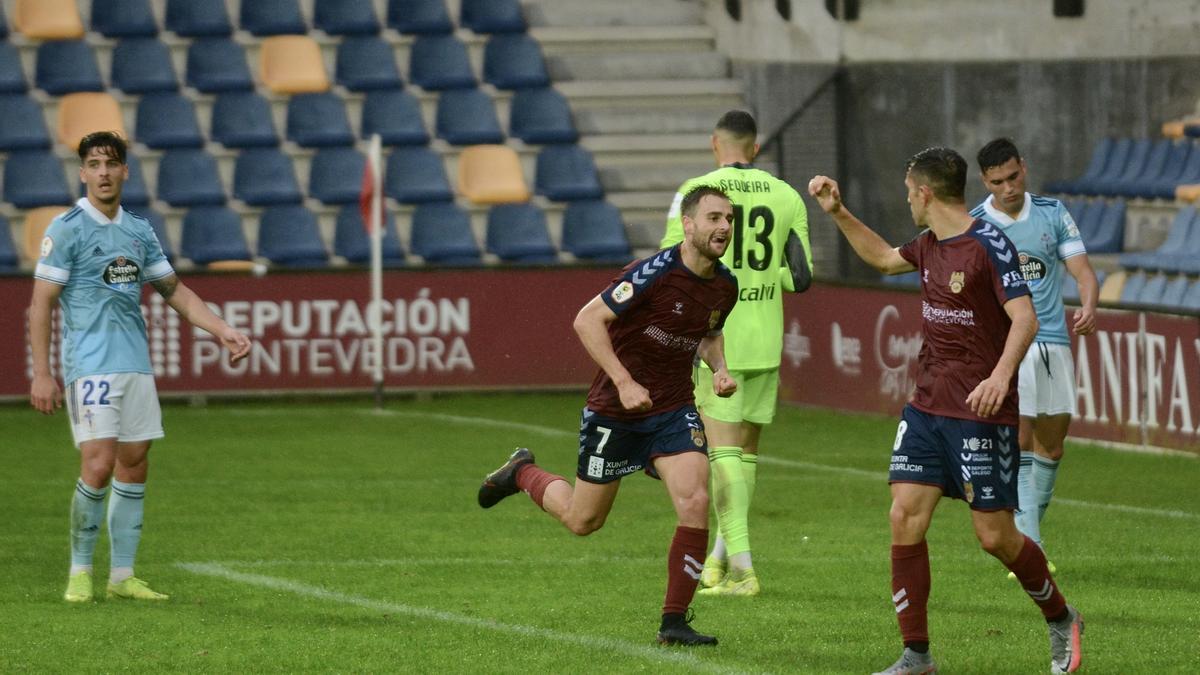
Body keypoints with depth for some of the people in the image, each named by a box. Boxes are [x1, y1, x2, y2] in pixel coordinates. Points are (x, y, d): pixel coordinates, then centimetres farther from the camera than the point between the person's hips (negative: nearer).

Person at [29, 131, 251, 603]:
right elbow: (41, 303, -6)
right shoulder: (67, 228, -5)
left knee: (134, 465, 4)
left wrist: (223, 331, 11)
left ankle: (122, 575, 11)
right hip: (90, 365, -6)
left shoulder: (138, 231, 13)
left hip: (136, 365, 6)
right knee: (98, 465, -13)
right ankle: (79, 573, 0)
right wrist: (41, 374, -12)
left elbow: (174, 290, 21)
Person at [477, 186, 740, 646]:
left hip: (674, 409, 4)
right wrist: (624, 383, -27)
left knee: (695, 502, -18)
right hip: (614, 411, -4)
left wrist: (719, 367, 0)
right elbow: (588, 320, -22)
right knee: (582, 520, 10)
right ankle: (522, 474, 41)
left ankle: (674, 621, -7)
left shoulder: (725, 287, -1)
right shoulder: (654, 273, -23)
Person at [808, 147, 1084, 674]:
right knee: (904, 518, -4)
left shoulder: (989, 246, -14)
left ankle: (1060, 620, 24)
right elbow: (882, 257, 32)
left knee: (996, 537, -2)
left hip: (980, 413, -7)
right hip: (927, 407, 7)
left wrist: (1001, 375, -37)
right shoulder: (931, 245, 11)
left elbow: (1024, 318, -22)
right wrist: (837, 212, 25)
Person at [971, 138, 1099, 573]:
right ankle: (1027, 545, -16)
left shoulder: (1052, 214, 6)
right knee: (1019, 441, -14)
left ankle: (1029, 533, 22)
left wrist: (1089, 307, -18)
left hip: (1053, 339, 4)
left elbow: (1082, 270, 2)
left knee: (1051, 443, 7)